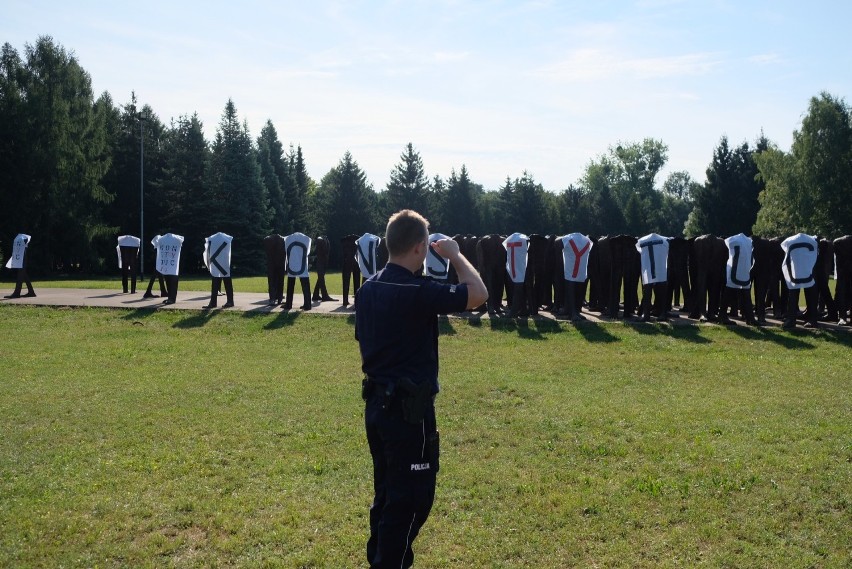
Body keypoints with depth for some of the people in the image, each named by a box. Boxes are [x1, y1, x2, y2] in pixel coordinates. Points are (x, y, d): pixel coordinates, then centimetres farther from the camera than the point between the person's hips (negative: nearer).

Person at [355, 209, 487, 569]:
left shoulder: (367, 289, 5)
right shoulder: (418, 292, -21)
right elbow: (479, 294, -17)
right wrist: (455, 254, -4)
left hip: (376, 403, 9)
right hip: (409, 409, -9)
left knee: (387, 491, 21)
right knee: (412, 497, 5)